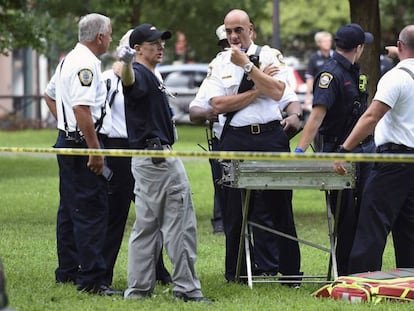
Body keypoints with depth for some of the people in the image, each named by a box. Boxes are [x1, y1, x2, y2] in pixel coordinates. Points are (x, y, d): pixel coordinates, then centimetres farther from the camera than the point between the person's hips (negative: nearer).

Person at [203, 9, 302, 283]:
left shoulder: (270, 56, 6)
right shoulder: (220, 63, 9)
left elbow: (277, 92, -10)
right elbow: (218, 104, -3)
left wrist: (246, 65, -10)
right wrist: (258, 89, -8)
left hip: (270, 136, -1)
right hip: (235, 138, 1)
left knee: (277, 204, -1)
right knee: (235, 209, 3)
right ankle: (237, 272, 10)